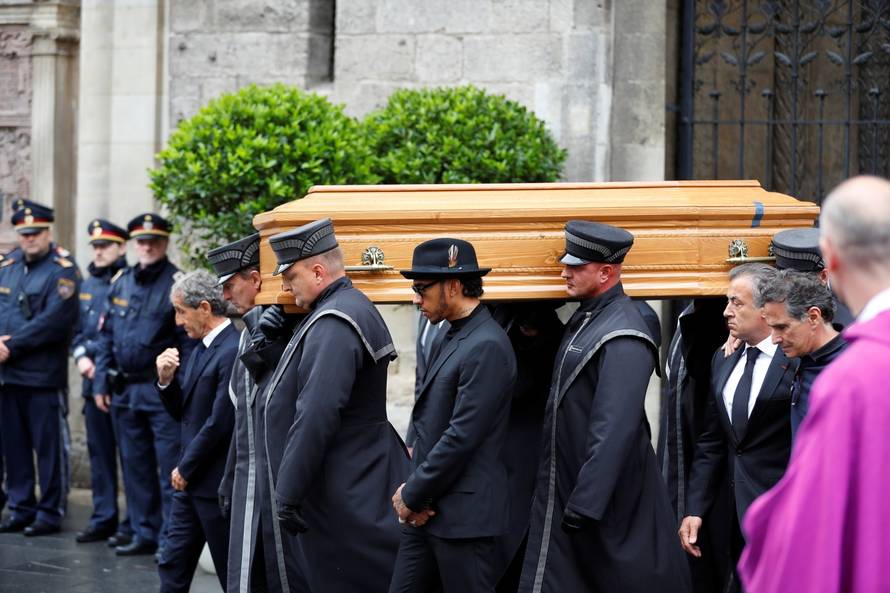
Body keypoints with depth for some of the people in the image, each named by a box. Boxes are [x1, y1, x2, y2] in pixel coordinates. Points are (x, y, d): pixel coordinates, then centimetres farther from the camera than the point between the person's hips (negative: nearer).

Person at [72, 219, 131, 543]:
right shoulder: (88, 285, 14)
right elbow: (77, 328, 19)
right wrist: (82, 356, 1)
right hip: (93, 379, 7)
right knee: (99, 451, 10)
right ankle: (103, 518, 16)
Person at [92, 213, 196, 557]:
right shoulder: (120, 282, 11)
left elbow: (189, 342, -10)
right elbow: (107, 335, 16)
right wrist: (101, 382, 11)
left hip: (162, 392, -6)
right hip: (125, 390, 6)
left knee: (169, 467, -4)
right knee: (135, 466, 12)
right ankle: (145, 534, 20)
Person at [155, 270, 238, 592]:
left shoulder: (234, 351, -19)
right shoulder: (200, 348, 12)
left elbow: (219, 423, -21)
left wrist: (185, 469, -11)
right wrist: (166, 380, -3)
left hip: (217, 482, -9)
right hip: (190, 480, 9)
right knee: (172, 566, 10)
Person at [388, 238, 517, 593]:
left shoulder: (487, 347, -16)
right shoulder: (451, 338, 14)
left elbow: (461, 437, -21)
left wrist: (412, 497, -12)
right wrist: (410, 490, 1)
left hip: (464, 516, -9)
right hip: (428, 511, 9)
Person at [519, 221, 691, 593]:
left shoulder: (622, 338, -20)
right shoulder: (585, 318, 11)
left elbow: (614, 430, -25)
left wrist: (586, 503, -25)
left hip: (611, 497, -9)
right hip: (564, 487, 9)